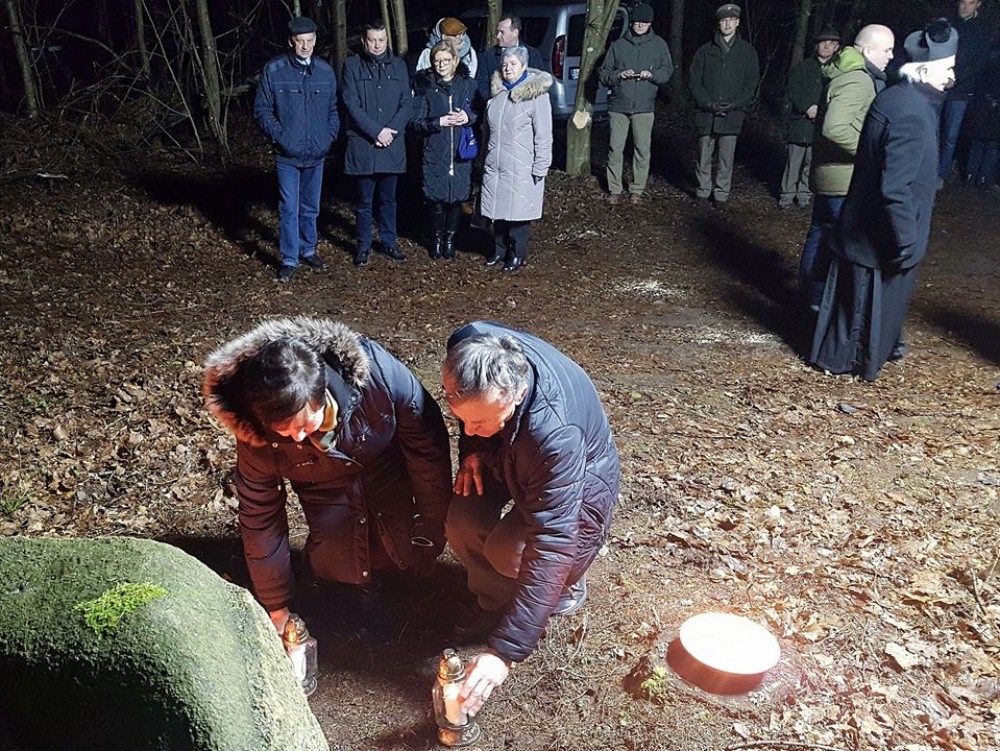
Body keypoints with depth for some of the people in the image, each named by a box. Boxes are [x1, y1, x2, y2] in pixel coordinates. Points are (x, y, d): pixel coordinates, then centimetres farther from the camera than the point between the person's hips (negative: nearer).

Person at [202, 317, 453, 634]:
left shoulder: (379, 373, -39)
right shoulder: (256, 434, -31)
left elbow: (429, 446, -21)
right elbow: (260, 518, -15)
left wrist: (433, 528, -11)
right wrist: (278, 608, -6)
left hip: (391, 471, -1)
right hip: (326, 489, 1)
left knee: (415, 556, -7)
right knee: (343, 572, -10)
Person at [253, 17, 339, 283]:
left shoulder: (325, 71, 4)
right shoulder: (274, 70, -6)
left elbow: (333, 109, 11)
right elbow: (262, 109, -2)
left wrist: (330, 136, -1)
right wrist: (279, 136, -11)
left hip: (316, 154, 3)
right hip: (287, 154, -3)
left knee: (311, 207, 15)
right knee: (289, 208, -2)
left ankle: (308, 250, 31)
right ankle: (289, 259, 8)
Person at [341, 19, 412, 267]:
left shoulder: (398, 66, 8)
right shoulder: (352, 65, -1)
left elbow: (407, 103, 3)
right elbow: (351, 104, -8)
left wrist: (391, 130, -11)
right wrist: (376, 131, -15)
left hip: (393, 144, 2)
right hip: (362, 144, -2)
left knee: (388, 199, 11)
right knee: (364, 200, 5)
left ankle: (389, 242, 23)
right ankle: (363, 245, 18)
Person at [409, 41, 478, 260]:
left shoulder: (468, 85, 4)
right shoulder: (425, 87, 1)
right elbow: (414, 123, -2)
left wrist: (469, 117, -12)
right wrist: (439, 122, -16)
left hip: (461, 154, 1)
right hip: (435, 154, -1)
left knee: (456, 199, 6)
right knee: (437, 201, 0)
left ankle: (450, 238, 28)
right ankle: (437, 238, 25)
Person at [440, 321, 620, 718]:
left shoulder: (555, 434, -44)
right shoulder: (468, 347, -29)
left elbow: (550, 546, -42)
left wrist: (504, 652, -41)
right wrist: (472, 449, -15)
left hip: (581, 477, -5)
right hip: (504, 457, 5)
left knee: (510, 552, -29)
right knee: (463, 522, -23)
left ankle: (568, 581, 6)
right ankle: (494, 601, 8)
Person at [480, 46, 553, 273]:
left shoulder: (536, 95, -8)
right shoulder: (498, 92, 10)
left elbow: (544, 135, -10)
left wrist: (540, 167, -13)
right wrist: (486, 157, 20)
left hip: (521, 168, -5)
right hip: (495, 165, 6)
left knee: (519, 210, 1)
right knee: (499, 209, 11)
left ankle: (518, 254, 17)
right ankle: (500, 250, 27)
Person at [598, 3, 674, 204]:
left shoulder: (659, 44, 8)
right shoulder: (618, 45, 6)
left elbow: (668, 70, 8)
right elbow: (603, 73, 7)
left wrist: (652, 74, -11)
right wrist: (618, 75, -13)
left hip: (644, 107, 0)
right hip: (618, 106, 0)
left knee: (642, 149, 1)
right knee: (616, 149, 0)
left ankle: (637, 189, 12)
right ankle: (614, 189, 10)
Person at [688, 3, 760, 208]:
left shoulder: (747, 52, 9)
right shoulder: (706, 50, 9)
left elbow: (752, 83, 5)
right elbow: (695, 80, 5)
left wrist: (735, 104, -10)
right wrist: (709, 103, -10)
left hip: (732, 114, -1)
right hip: (706, 114, 1)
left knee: (726, 157, 0)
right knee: (704, 156, 4)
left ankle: (721, 194, 9)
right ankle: (703, 192, 14)